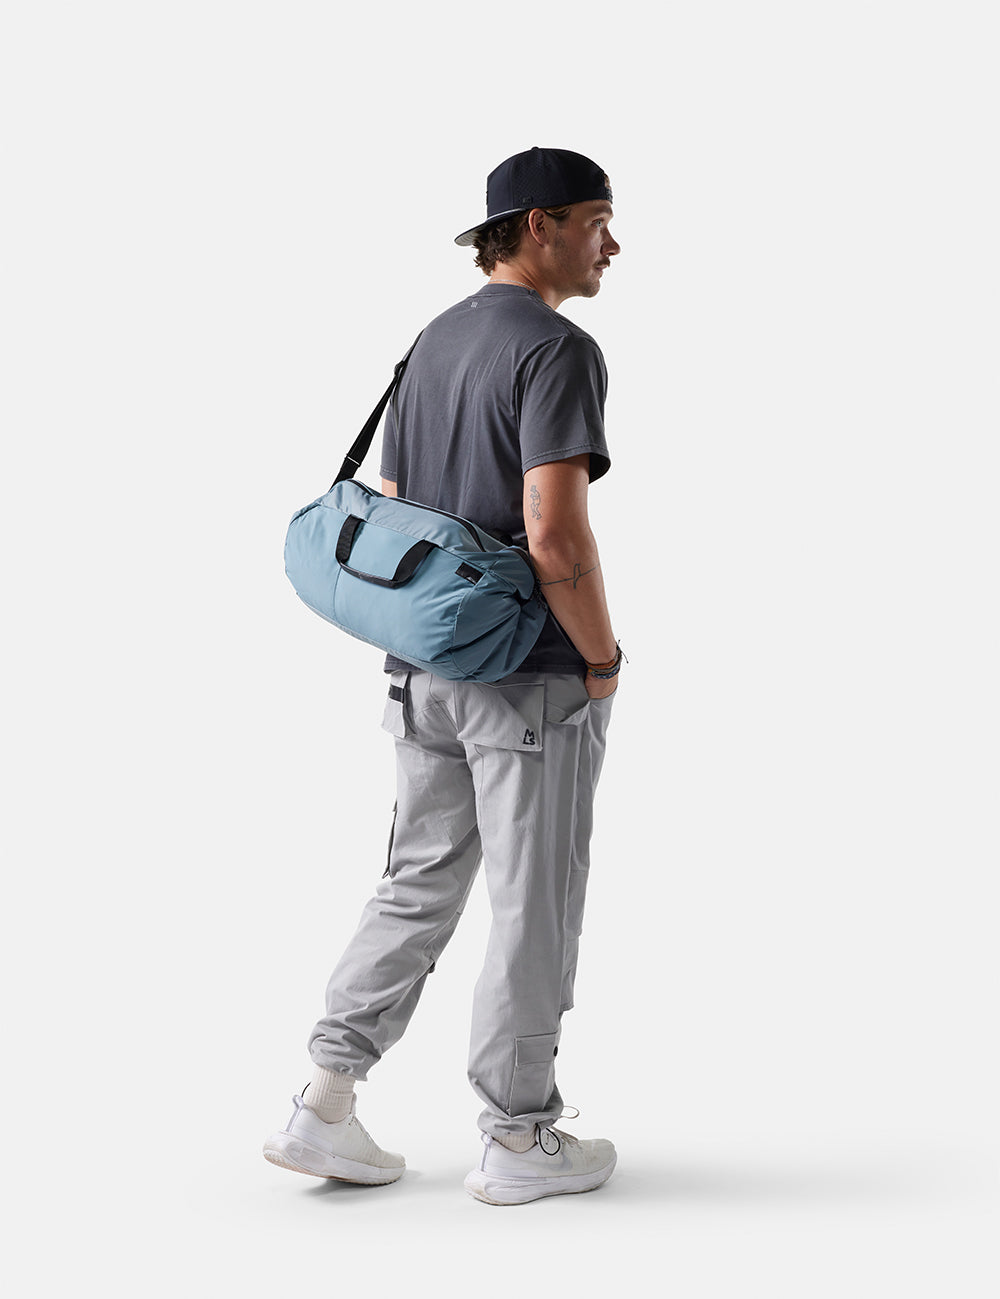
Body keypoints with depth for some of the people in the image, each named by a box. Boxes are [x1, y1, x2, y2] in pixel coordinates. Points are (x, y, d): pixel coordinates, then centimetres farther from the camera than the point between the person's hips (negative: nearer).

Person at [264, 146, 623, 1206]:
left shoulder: (434, 343, 13)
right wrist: (603, 658, -10)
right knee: (534, 908, 4)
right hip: (535, 681, -8)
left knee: (419, 885, 16)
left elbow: (391, 515, 16)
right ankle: (518, 1140, 17)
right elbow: (556, 538, -24)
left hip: (424, 670, 8)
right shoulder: (559, 350, -15)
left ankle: (325, 1107, 14)